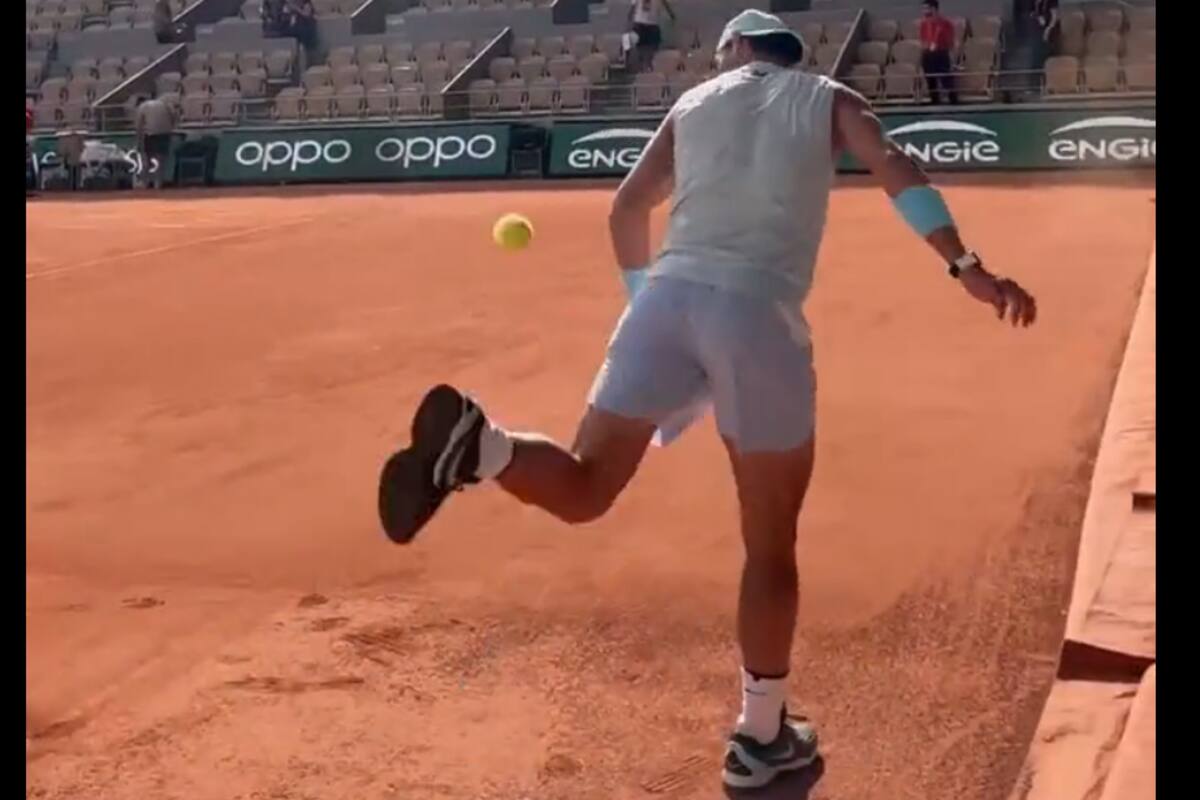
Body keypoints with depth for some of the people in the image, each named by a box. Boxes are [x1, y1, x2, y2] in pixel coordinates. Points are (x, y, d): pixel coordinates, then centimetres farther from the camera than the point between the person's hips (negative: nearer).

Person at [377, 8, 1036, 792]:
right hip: (760, 314, -2)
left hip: (668, 294, 2)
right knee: (770, 547, 10)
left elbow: (628, 210, 22)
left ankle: (480, 443, -26)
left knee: (583, 488, 6)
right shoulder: (828, 98, 18)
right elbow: (895, 167, -1)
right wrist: (966, 266, -8)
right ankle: (762, 736, 20)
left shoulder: (695, 101, 25)